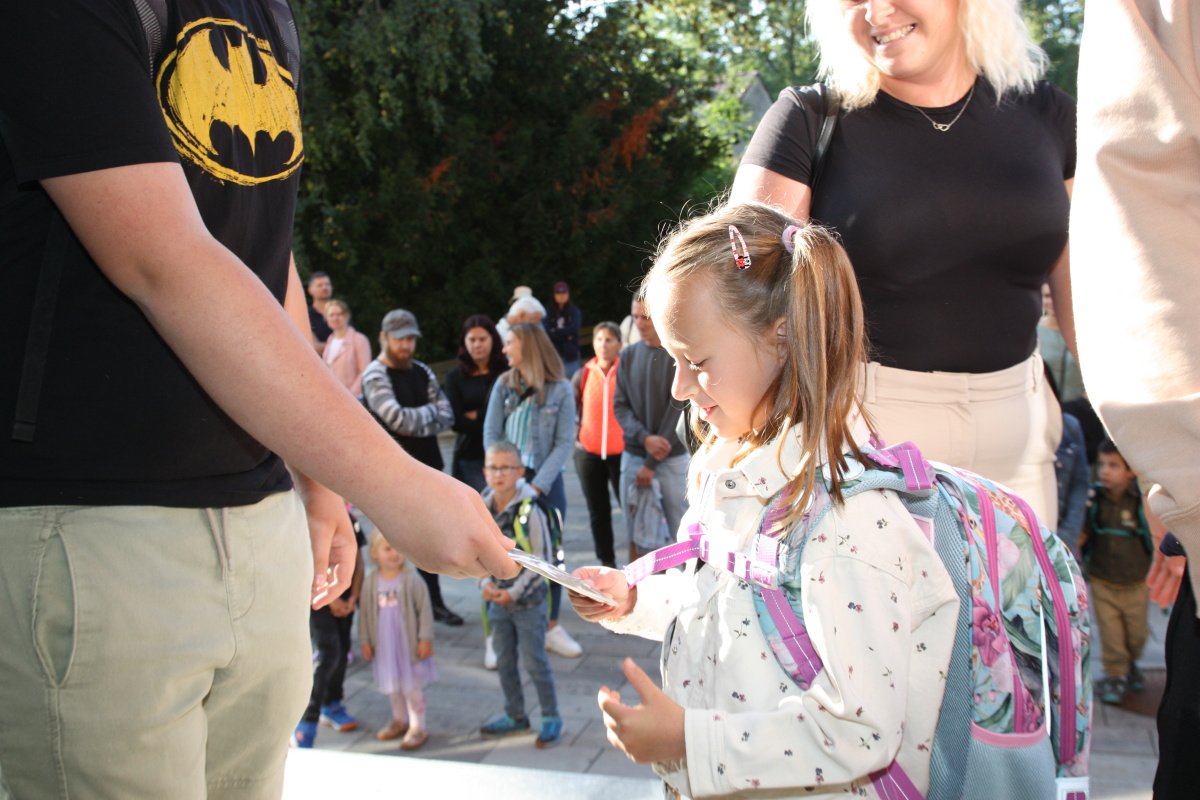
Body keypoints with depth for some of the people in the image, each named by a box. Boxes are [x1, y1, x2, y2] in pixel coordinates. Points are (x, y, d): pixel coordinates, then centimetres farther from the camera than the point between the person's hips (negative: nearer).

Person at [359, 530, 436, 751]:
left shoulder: (412, 580, -14)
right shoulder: (371, 582, -4)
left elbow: (425, 610, -10)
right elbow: (365, 613, 4)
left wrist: (425, 639, -11)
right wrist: (365, 641, 5)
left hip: (409, 644, -4)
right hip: (384, 644, 4)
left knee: (412, 686, 3)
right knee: (392, 685, 18)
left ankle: (417, 727, 13)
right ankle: (400, 720, 35)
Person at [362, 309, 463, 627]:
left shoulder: (423, 372, 9)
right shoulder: (375, 375, -10)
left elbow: (446, 416, 2)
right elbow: (397, 418, -23)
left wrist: (415, 421, -15)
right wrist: (430, 413, -8)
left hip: (428, 466, 6)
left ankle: (433, 601, 27)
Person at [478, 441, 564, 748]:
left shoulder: (529, 511, -18)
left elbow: (542, 559, -16)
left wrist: (515, 591, -17)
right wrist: (485, 582, -8)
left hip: (528, 599, -6)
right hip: (497, 598, 6)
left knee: (535, 660, 1)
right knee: (504, 661, 15)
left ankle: (551, 718, 17)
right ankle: (515, 715, 31)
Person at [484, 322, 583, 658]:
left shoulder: (561, 390, -4)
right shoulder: (503, 385, 3)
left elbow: (564, 443, -6)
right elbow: (491, 434, 2)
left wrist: (538, 485, -13)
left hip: (546, 481, -1)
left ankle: (551, 627, 21)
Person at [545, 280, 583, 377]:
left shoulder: (574, 311, 3)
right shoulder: (550, 312, 7)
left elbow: (574, 329, -8)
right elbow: (545, 330, -3)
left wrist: (555, 332, -5)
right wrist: (565, 335, -9)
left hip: (570, 354, -1)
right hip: (553, 353, 1)